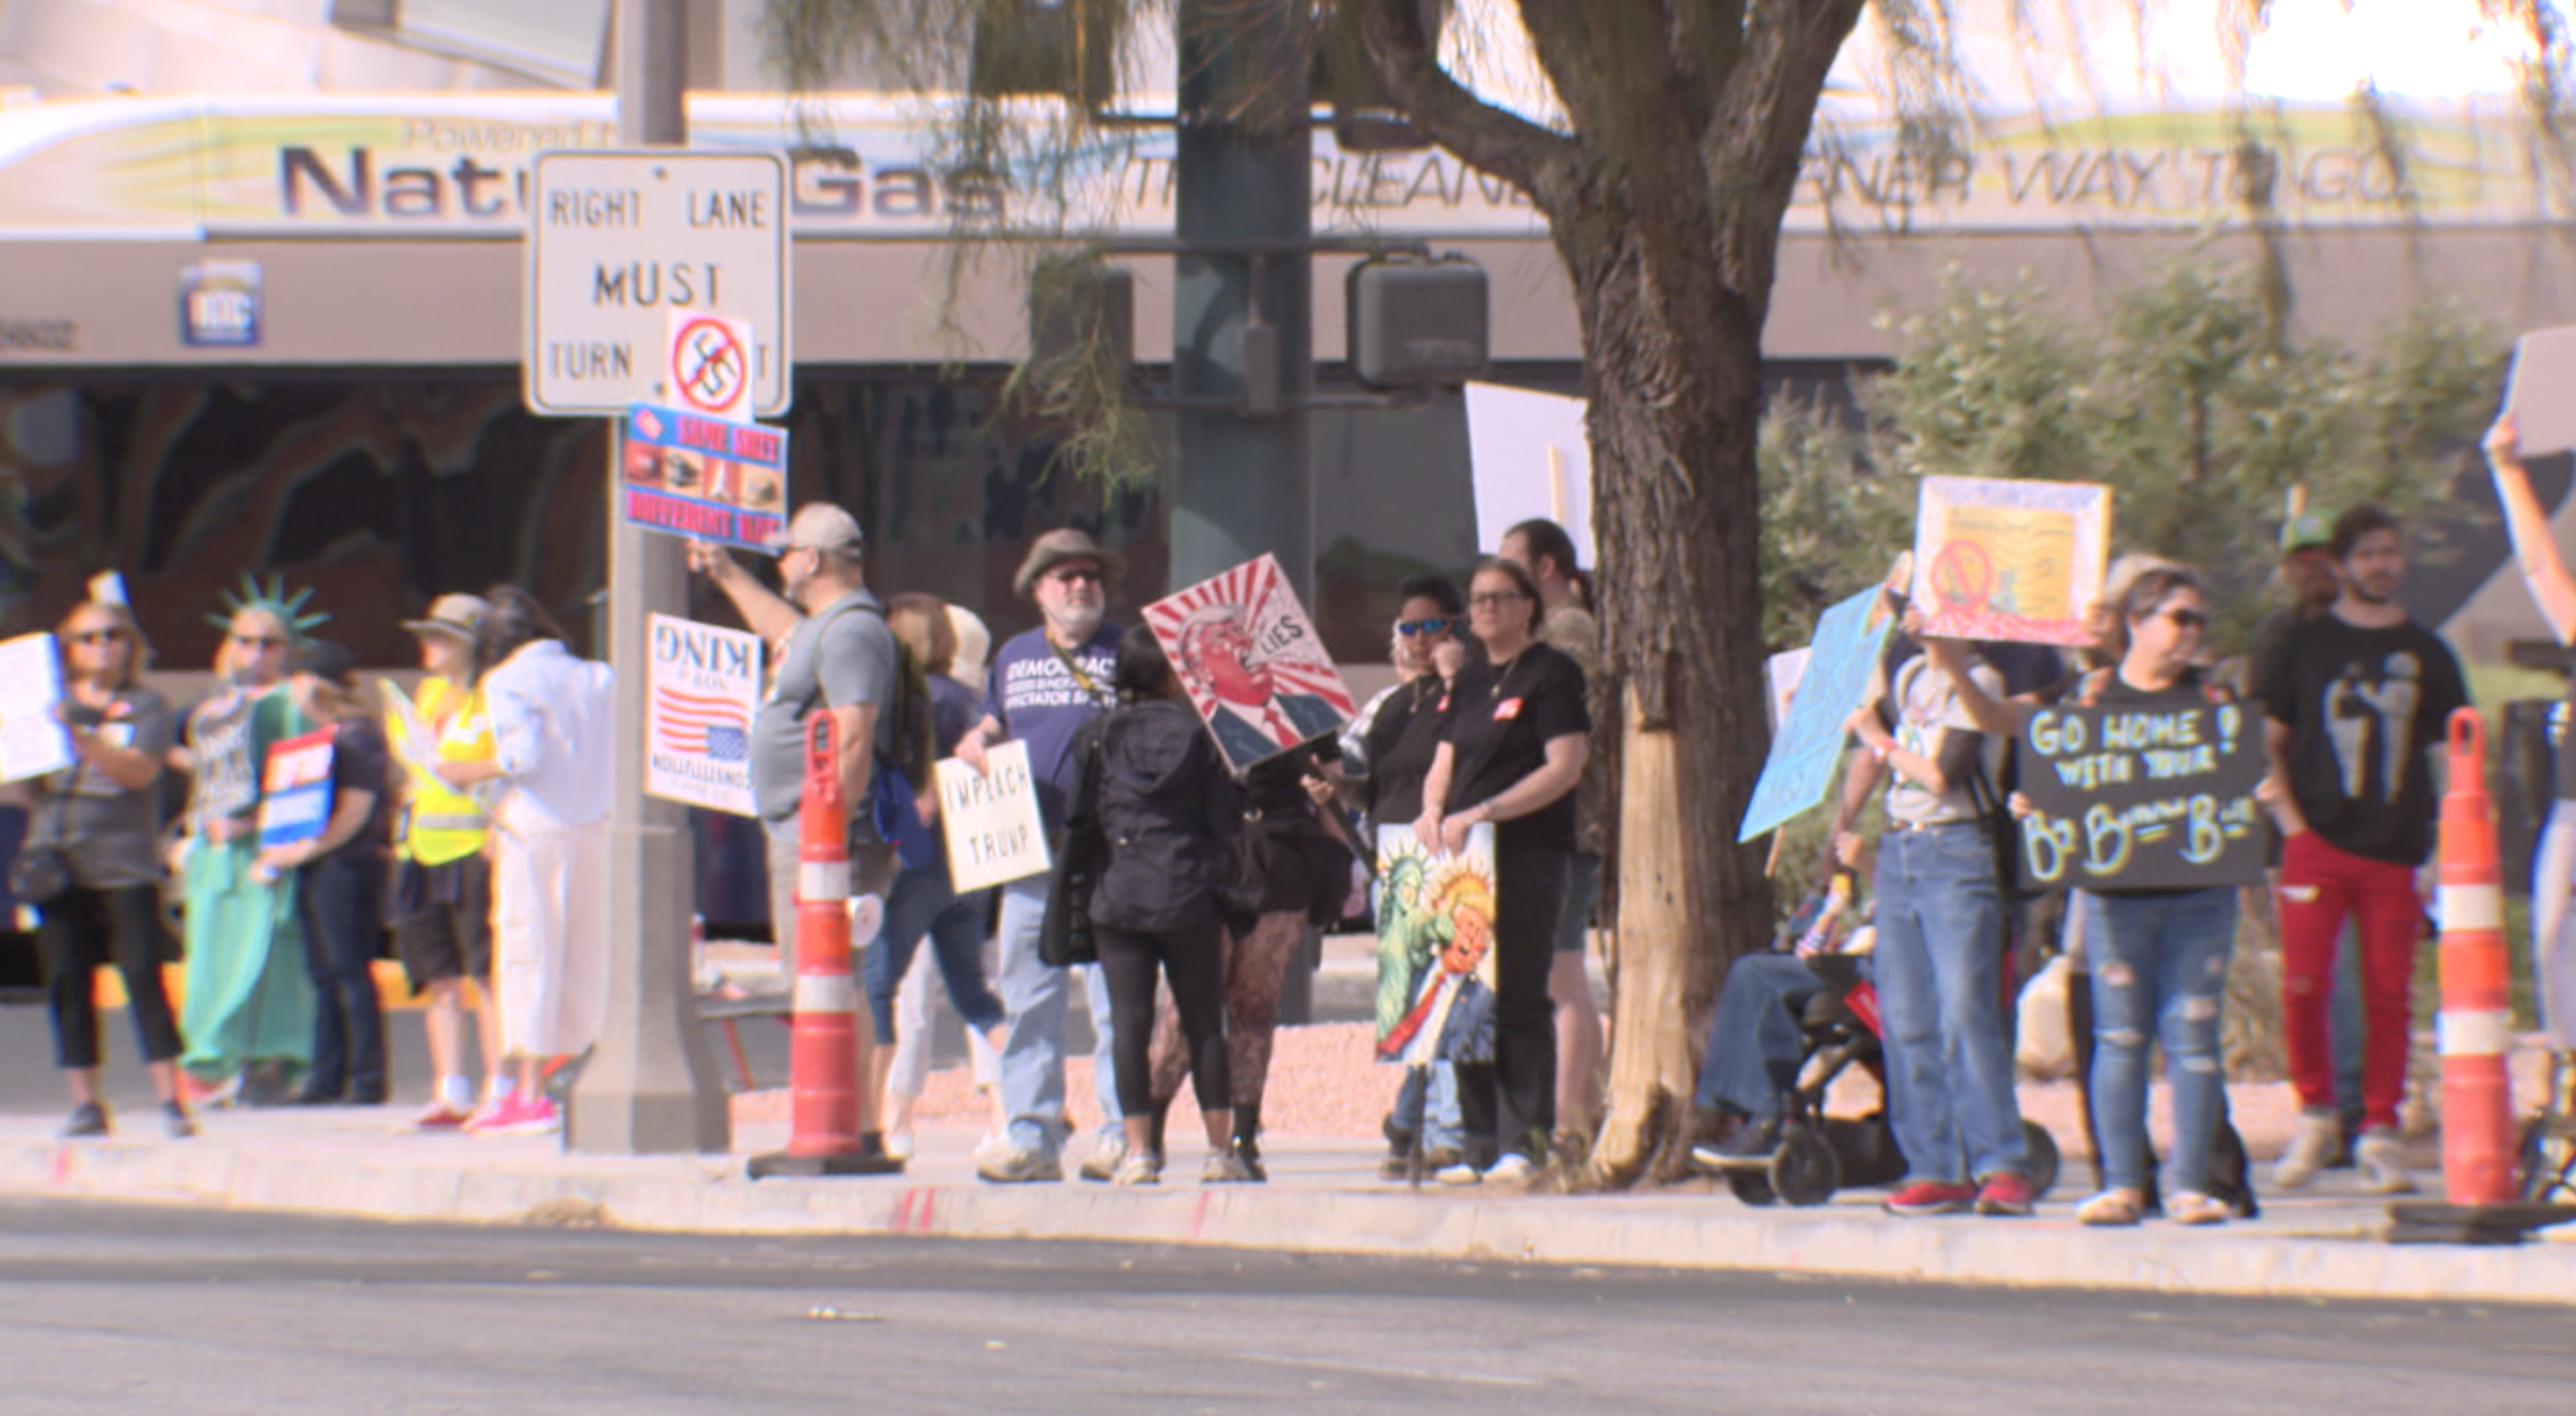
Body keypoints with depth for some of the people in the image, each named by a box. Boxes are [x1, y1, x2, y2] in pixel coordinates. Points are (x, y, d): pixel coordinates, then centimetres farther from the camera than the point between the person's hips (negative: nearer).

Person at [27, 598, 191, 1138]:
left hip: (126, 864, -3)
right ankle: (85, 1103, 6)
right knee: (67, 986, 1)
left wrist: (81, 739, -22)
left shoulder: (147, 705, 5)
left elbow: (139, 771, -10)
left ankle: (171, 1099, -6)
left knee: (144, 976, -9)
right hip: (59, 862, 3)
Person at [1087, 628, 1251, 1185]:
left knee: (1129, 1026, 2)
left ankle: (1139, 1149, -3)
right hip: (1188, 898, -1)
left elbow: (1091, 815, 7)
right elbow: (1225, 819, -2)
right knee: (1204, 1024, 7)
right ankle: (1220, 1149, 7)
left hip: (1118, 896, 1)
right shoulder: (1198, 735, -4)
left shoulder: (1106, 736, 2)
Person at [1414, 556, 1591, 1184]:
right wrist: (1434, 810, -3)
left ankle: (1525, 1143, -10)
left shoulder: (1552, 674, -2)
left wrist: (1481, 813, -17)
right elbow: (1446, 762, 20)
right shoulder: (1469, 682, 19)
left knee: (1519, 1001, -9)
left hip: (1529, 855, -7)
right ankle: (1480, 1138, 7)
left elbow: (1564, 768, -11)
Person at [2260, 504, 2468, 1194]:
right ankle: (2315, 1113, 6)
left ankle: (2379, 1135, 7)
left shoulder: (2424, 652, 11)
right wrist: (2289, 815, -2)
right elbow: (2269, 741, 11)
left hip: (2396, 851, 1)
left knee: (2389, 995, 0)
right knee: (2303, 985, -11)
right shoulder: (2306, 645, 8)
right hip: (2317, 845, -1)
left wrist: (2443, 849, 4)